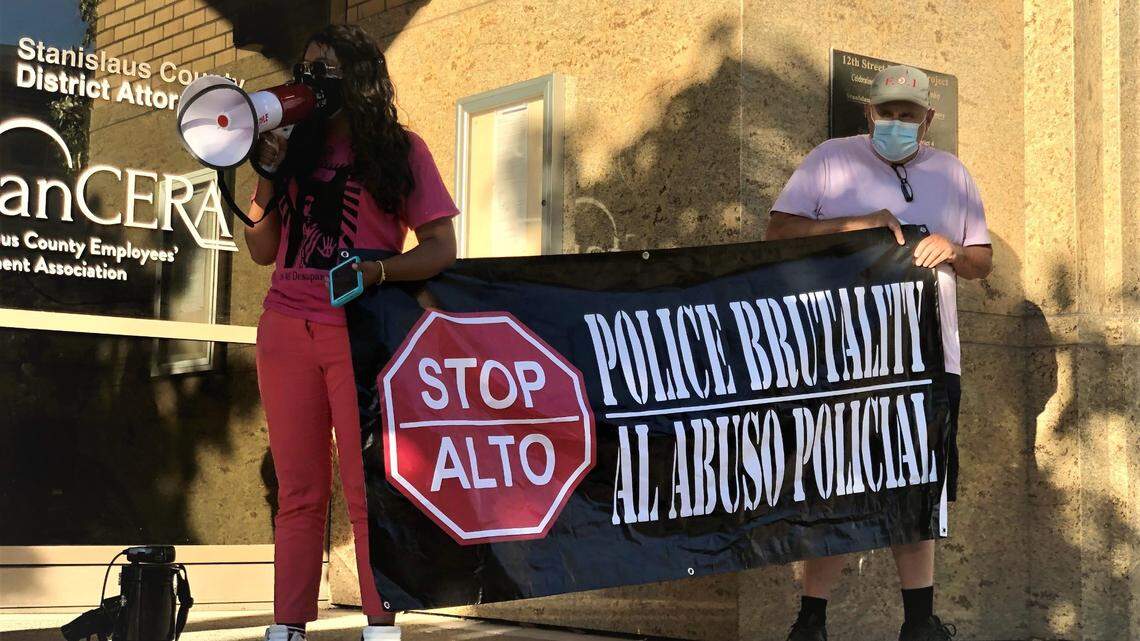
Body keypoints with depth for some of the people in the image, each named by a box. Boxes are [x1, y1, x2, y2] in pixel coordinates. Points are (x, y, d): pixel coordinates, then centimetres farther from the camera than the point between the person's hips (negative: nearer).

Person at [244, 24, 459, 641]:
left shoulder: (400, 149, 5)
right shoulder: (296, 150, 17)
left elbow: (441, 248, -1)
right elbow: (262, 250, 15)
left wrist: (377, 270, -18)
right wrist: (266, 173, 4)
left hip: (360, 330, -4)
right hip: (286, 329, 4)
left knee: (367, 490, -5)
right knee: (298, 492, 3)